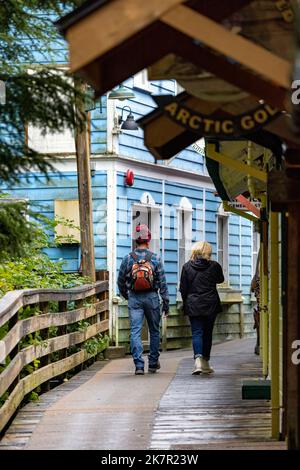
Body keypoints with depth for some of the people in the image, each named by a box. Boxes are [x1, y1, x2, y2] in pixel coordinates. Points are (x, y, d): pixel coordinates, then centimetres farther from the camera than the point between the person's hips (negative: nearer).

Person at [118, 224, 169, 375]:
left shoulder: (128, 258, -2)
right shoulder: (155, 258, -5)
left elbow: (121, 280, 6)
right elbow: (162, 282, -4)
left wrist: (126, 295, 24)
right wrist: (166, 302, 3)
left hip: (134, 299, 0)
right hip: (151, 297, 0)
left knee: (135, 331, -1)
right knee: (154, 330, 15)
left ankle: (139, 365, -11)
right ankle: (153, 363, 22)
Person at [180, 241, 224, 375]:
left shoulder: (187, 267, -2)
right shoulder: (214, 266, -4)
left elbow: (183, 288, 2)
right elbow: (220, 279, 16)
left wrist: (186, 302, 14)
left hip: (193, 305, 0)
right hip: (210, 305, 0)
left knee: (196, 332, -3)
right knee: (207, 333, 11)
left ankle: (198, 358, -24)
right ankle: (205, 362, 18)